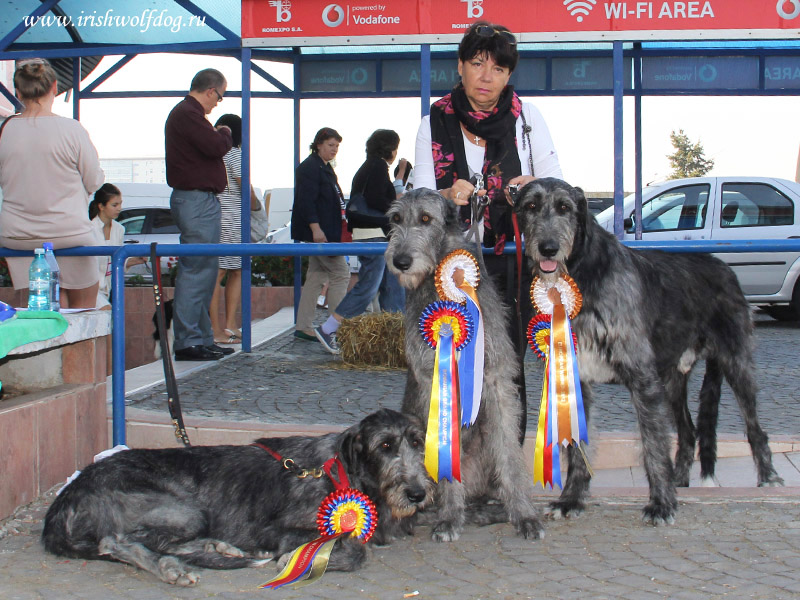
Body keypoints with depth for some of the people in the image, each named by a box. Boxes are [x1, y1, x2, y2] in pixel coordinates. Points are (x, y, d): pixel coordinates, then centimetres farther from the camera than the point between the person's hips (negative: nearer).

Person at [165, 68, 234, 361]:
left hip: (200, 200, 11)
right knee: (195, 271, -10)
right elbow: (216, 147, -20)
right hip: (196, 200, -11)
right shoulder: (188, 113, -13)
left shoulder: (186, 112, 21)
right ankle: (188, 342, -8)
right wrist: (225, 134, -2)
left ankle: (202, 339, 19)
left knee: (205, 271, 14)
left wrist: (219, 135, 6)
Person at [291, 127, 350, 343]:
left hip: (326, 232, 10)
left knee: (316, 276, 9)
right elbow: (306, 200, -19)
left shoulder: (325, 168, 20)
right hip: (318, 232, -10)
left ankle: (303, 327, 12)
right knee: (340, 273, -8)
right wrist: (315, 228, -25)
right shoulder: (309, 167, -11)